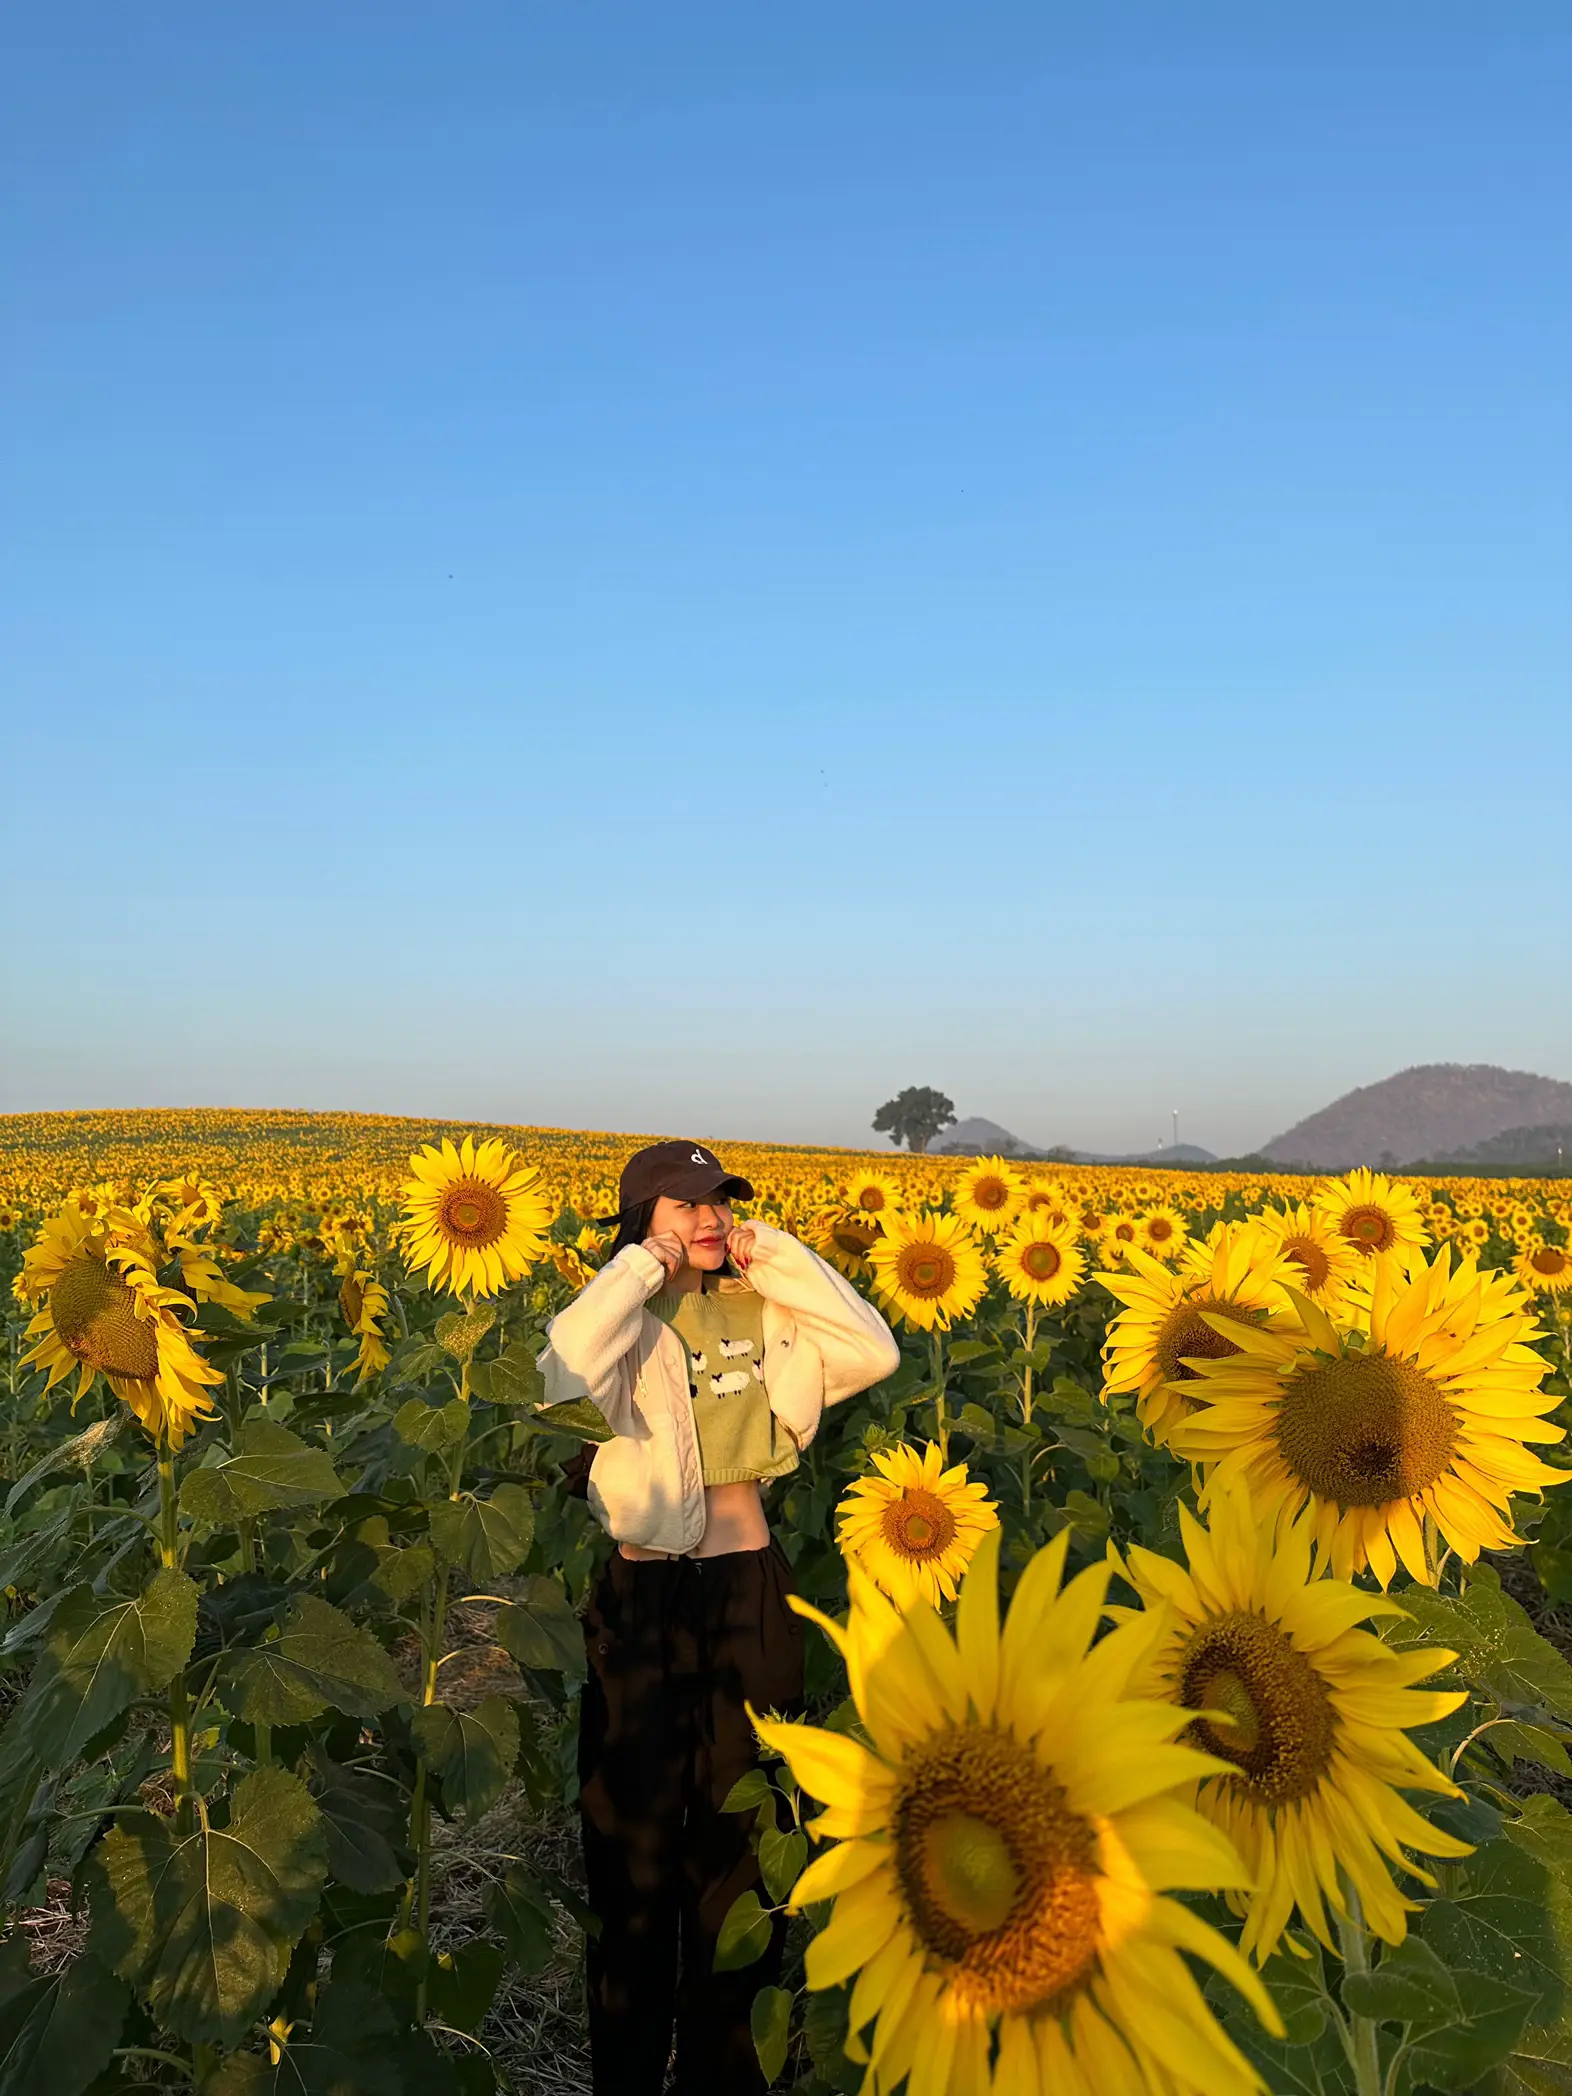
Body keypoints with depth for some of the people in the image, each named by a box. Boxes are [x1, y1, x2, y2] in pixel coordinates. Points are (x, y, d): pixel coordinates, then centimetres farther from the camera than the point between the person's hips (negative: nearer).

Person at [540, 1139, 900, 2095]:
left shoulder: (760, 1315, 2)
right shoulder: (617, 1315, -8)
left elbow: (874, 1353, -11)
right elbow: (564, 1386, -30)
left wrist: (775, 1258, -11)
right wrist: (641, 1269, -21)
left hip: (753, 1593, 4)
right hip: (640, 1600, -3)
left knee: (746, 1840, 17)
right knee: (634, 1846, 13)